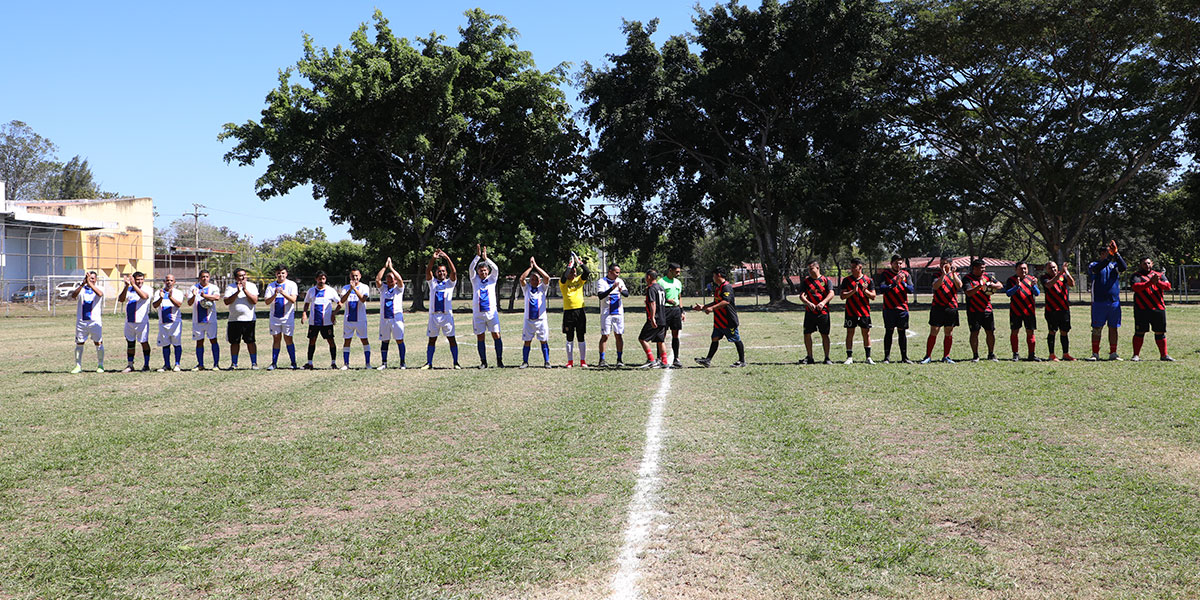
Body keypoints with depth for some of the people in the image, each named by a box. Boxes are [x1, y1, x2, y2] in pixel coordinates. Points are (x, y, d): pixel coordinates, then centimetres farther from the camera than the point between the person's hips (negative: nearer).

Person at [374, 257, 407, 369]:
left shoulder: (399, 288, 6)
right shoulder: (383, 288, 12)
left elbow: (400, 280, -14)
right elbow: (377, 279, -5)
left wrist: (391, 268, -11)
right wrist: (385, 267, -7)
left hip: (397, 317, -3)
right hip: (384, 318, 3)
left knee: (400, 340, -5)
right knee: (384, 341, 5)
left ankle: (402, 363, 1)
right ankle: (384, 363, 12)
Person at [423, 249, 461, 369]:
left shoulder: (450, 283, 8)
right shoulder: (432, 282, 12)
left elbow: (454, 272, -9)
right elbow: (428, 271, -3)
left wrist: (447, 258, -19)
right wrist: (433, 259, -16)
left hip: (447, 315, -2)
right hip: (433, 315, 2)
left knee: (452, 339, -3)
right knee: (432, 340, 6)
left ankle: (456, 363, 2)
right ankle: (429, 363, 12)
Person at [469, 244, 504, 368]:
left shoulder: (492, 280, 10)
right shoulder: (475, 280, 10)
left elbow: (496, 269, -6)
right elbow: (471, 268, -5)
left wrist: (486, 258, -15)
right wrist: (478, 256, -15)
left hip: (492, 312, 0)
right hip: (478, 313, 0)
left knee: (496, 335, -6)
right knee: (480, 337, 2)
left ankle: (499, 360, -1)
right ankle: (483, 362, 9)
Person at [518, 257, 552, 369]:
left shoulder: (542, 288, 7)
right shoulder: (526, 288, 9)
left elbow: (547, 277, -9)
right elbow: (521, 279, -8)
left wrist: (536, 266, -5)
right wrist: (530, 267, -5)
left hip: (541, 319, -1)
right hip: (529, 320, 1)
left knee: (544, 341, -1)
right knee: (527, 342, 2)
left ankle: (547, 362, 4)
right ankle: (525, 362, 8)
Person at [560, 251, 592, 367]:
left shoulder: (579, 280, 8)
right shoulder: (563, 282, 1)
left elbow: (587, 272, -9)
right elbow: (564, 276, -22)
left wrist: (579, 262, -15)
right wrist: (570, 264, -21)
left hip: (580, 311, 2)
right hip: (568, 312, -2)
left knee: (581, 338, 4)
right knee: (569, 339, 5)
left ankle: (583, 361, 9)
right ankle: (570, 361, 11)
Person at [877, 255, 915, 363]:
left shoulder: (905, 274, 10)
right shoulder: (885, 274, 2)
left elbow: (912, 290, 1)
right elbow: (881, 289, -11)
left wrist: (902, 283, -15)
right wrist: (894, 283, -20)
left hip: (903, 308, 2)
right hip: (889, 308, -2)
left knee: (902, 332, 4)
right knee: (889, 332, -2)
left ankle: (904, 357, 8)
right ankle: (887, 357, 2)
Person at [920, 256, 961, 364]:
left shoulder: (955, 275, 10)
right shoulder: (937, 275, 6)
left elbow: (959, 286, -9)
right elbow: (935, 286, -13)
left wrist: (953, 273, -16)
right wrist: (943, 274, -20)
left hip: (951, 307, 2)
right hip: (937, 307, -2)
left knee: (949, 333, 5)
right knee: (933, 332, -4)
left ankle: (946, 356, 13)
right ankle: (927, 356, -1)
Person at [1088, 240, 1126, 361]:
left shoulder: (1114, 264, 11)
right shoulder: (1093, 264, 2)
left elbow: (1124, 267, -10)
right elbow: (1096, 268, -21)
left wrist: (1116, 253, -20)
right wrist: (1110, 256, -28)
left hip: (1114, 302, 3)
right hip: (1098, 302, -3)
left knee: (1113, 328, 6)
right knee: (1097, 328, -2)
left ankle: (1113, 353, 12)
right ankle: (1095, 354, 4)